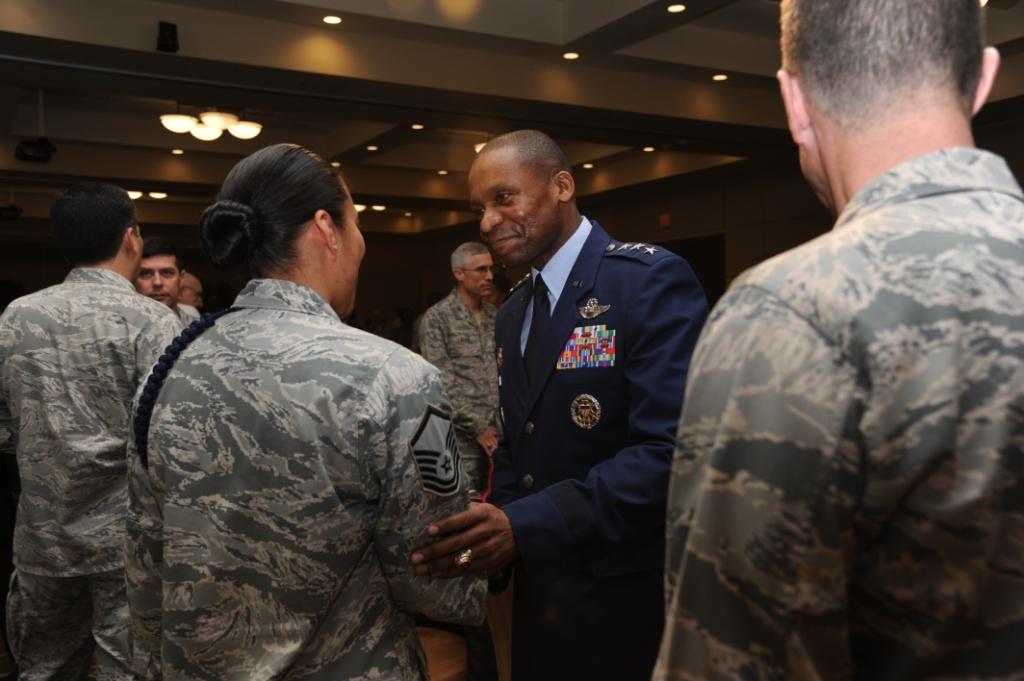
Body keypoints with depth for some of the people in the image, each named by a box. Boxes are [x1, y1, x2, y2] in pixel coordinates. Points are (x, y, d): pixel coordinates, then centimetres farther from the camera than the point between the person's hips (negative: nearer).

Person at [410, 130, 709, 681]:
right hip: (540, 595, 7)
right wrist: (494, 527, -3)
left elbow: (671, 450, -24)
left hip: (630, 600, -7)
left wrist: (525, 528, -29)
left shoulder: (650, 280, -15)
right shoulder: (510, 315, 10)